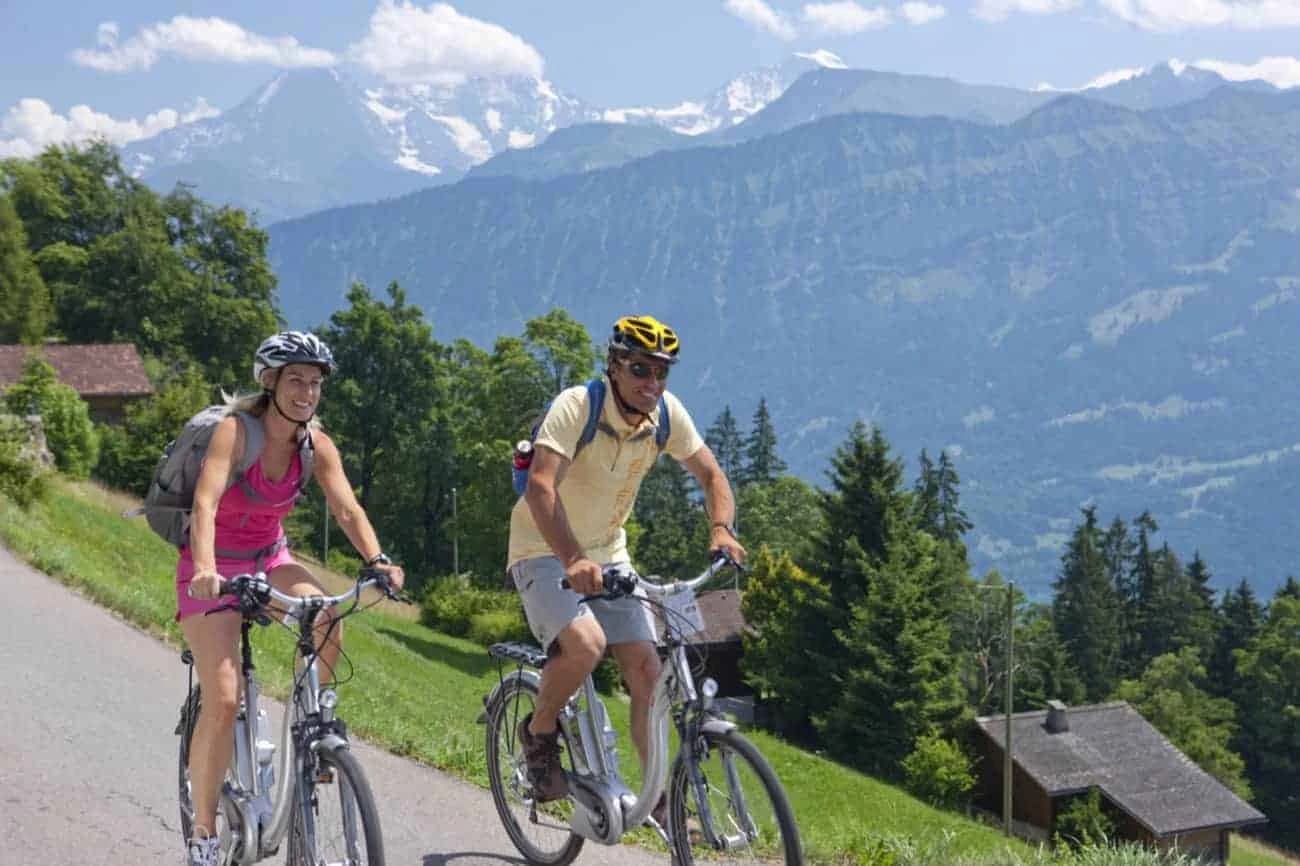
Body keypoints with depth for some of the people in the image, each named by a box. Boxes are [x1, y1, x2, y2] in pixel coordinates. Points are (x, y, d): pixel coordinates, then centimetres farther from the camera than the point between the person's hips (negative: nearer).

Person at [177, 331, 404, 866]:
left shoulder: (316, 444, -7)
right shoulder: (237, 429, -22)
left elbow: (346, 508, -15)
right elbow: (206, 503, -35)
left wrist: (377, 561, -33)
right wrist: (205, 570, -51)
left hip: (268, 558, 5)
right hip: (215, 568, -4)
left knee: (328, 617, -27)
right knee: (223, 700, -15)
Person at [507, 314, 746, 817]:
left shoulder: (667, 413, -8)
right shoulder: (577, 407, -24)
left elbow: (710, 474, 1)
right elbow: (541, 488, -35)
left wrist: (721, 529, -19)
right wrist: (573, 560, -48)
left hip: (608, 555, 6)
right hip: (546, 552, -5)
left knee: (646, 668, -4)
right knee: (586, 642, -30)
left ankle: (662, 796, 7)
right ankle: (539, 732, -3)